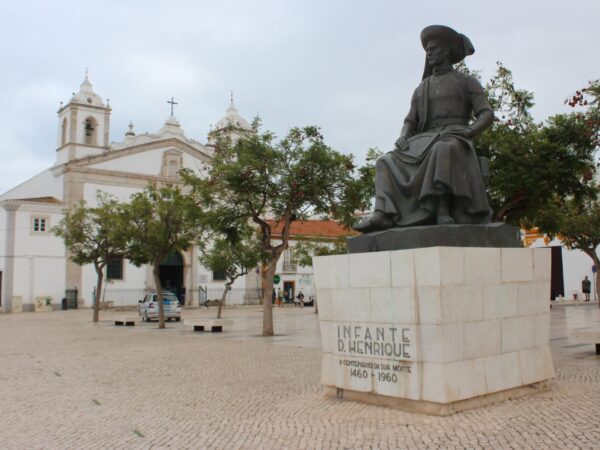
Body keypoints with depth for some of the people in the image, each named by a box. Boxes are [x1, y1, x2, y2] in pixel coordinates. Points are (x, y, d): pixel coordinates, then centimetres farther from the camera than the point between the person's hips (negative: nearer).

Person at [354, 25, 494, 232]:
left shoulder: (467, 81, 12)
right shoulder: (421, 89, 25)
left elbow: (487, 115, 1)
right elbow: (409, 124, 16)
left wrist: (469, 131, -21)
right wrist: (403, 138, -9)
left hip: (455, 142, -4)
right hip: (426, 143, 5)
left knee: (442, 151, -42)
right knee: (388, 162, -21)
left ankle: (443, 210, -47)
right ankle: (382, 215, -39)